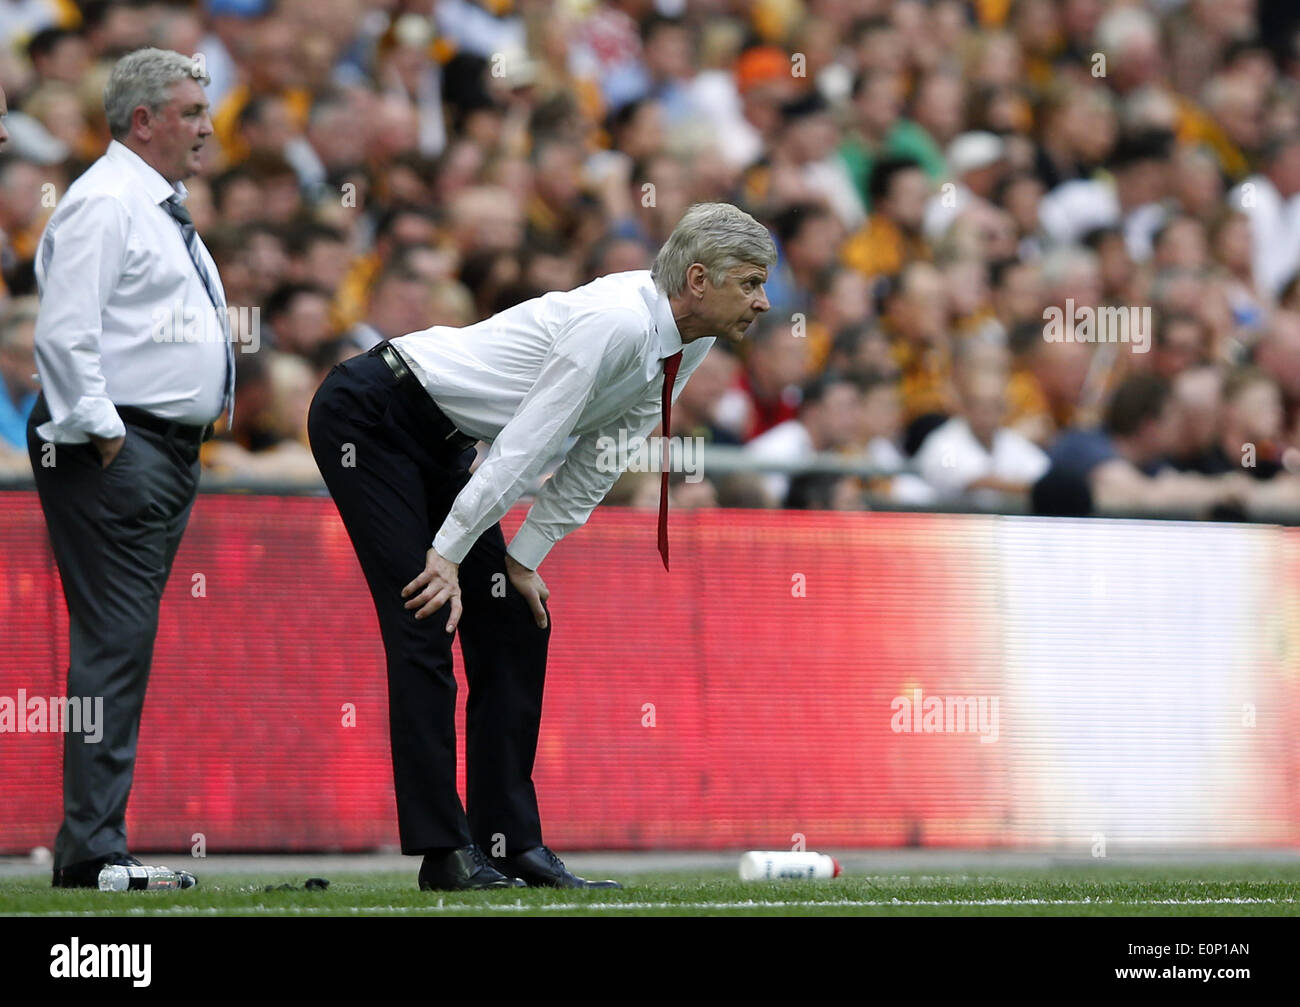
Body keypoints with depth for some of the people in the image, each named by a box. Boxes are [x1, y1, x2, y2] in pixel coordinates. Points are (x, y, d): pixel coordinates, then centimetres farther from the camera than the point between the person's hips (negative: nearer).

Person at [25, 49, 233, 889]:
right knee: (115, 643, -13)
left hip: (169, 447, 10)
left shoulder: (162, 211, 22)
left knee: (126, 645, 9)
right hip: (117, 452, -10)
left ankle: (95, 840, 11)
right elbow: (65, 332, -19)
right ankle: (92, 849, -14)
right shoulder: (104, 204, -11)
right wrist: (100, 434, -19)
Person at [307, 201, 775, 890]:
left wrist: (525, 559, 6)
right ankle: (444, 853, -14)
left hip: (436, 442, 10)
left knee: (514, 627, 4)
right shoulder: (617, 322, -28)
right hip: (367, 419, -10)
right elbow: (525, 444, -26)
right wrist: (449, 552, -23)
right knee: (426, 621, -14)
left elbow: (597, 458, 9)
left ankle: (511, 844, 4)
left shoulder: (688, 344, 1)